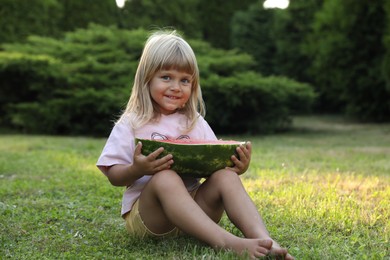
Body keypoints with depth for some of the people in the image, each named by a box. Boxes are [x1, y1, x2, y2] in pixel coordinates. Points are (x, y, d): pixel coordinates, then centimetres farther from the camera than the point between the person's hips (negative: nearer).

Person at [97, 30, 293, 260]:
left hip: (192, 206, 4)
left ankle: (264, 240, -40)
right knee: (165, 178, -34)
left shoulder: (195, 122, 12)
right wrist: (137, 170, -25)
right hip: (146, 214, -3)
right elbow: (114, 176, -3)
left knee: (226, 176, -22)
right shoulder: (131, 125, 1)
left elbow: (216, 164, 8)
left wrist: (237, 167, -14)